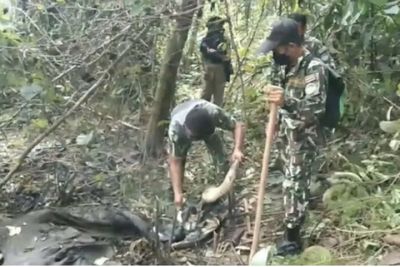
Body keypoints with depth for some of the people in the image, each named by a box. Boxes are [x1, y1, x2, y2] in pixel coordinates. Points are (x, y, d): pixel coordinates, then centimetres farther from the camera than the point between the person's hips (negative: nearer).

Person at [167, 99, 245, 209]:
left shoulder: (214, 112, -46)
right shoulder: (175, 128, -45)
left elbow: (238, 126, -34)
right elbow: (175, 162, -39)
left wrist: (237, 149, -51)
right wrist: (178, 193, -43)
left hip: (207, 127, 1)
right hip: (181, 130, -1)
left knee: (221, 159, -10)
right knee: (179, 158, -15)